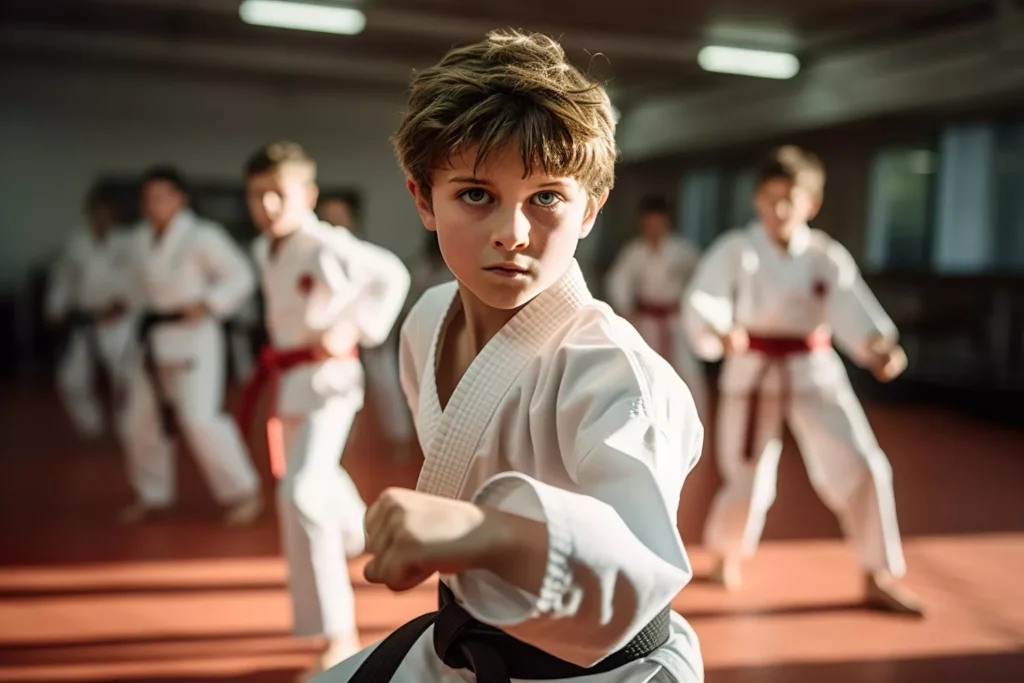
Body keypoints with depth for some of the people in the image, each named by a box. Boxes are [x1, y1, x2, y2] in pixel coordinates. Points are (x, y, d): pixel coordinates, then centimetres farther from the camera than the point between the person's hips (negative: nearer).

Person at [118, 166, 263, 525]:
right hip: (155, 338, 8)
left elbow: (240, 276, -12)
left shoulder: (201, 235, -14)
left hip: (194, 337, -8)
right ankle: (152, 495, 33)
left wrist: (207, 305, -19)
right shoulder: (141, 239, 8)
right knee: (141, 420, 12)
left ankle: (244, 492, 2)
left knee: (200, 417, -16)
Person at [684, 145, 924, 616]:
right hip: (752, 373, -2)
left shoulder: (827, 257, -3)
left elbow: (852, 310, -16)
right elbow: (703, 303, -22)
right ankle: (729, 551, 36)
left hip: (814, 374, 2)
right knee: (747, 479, 1)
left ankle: (878, 576, 13)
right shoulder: (735, 250, -9)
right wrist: (720, 334, -45)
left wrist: (877, 346, -38)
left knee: (861, 467, -6)